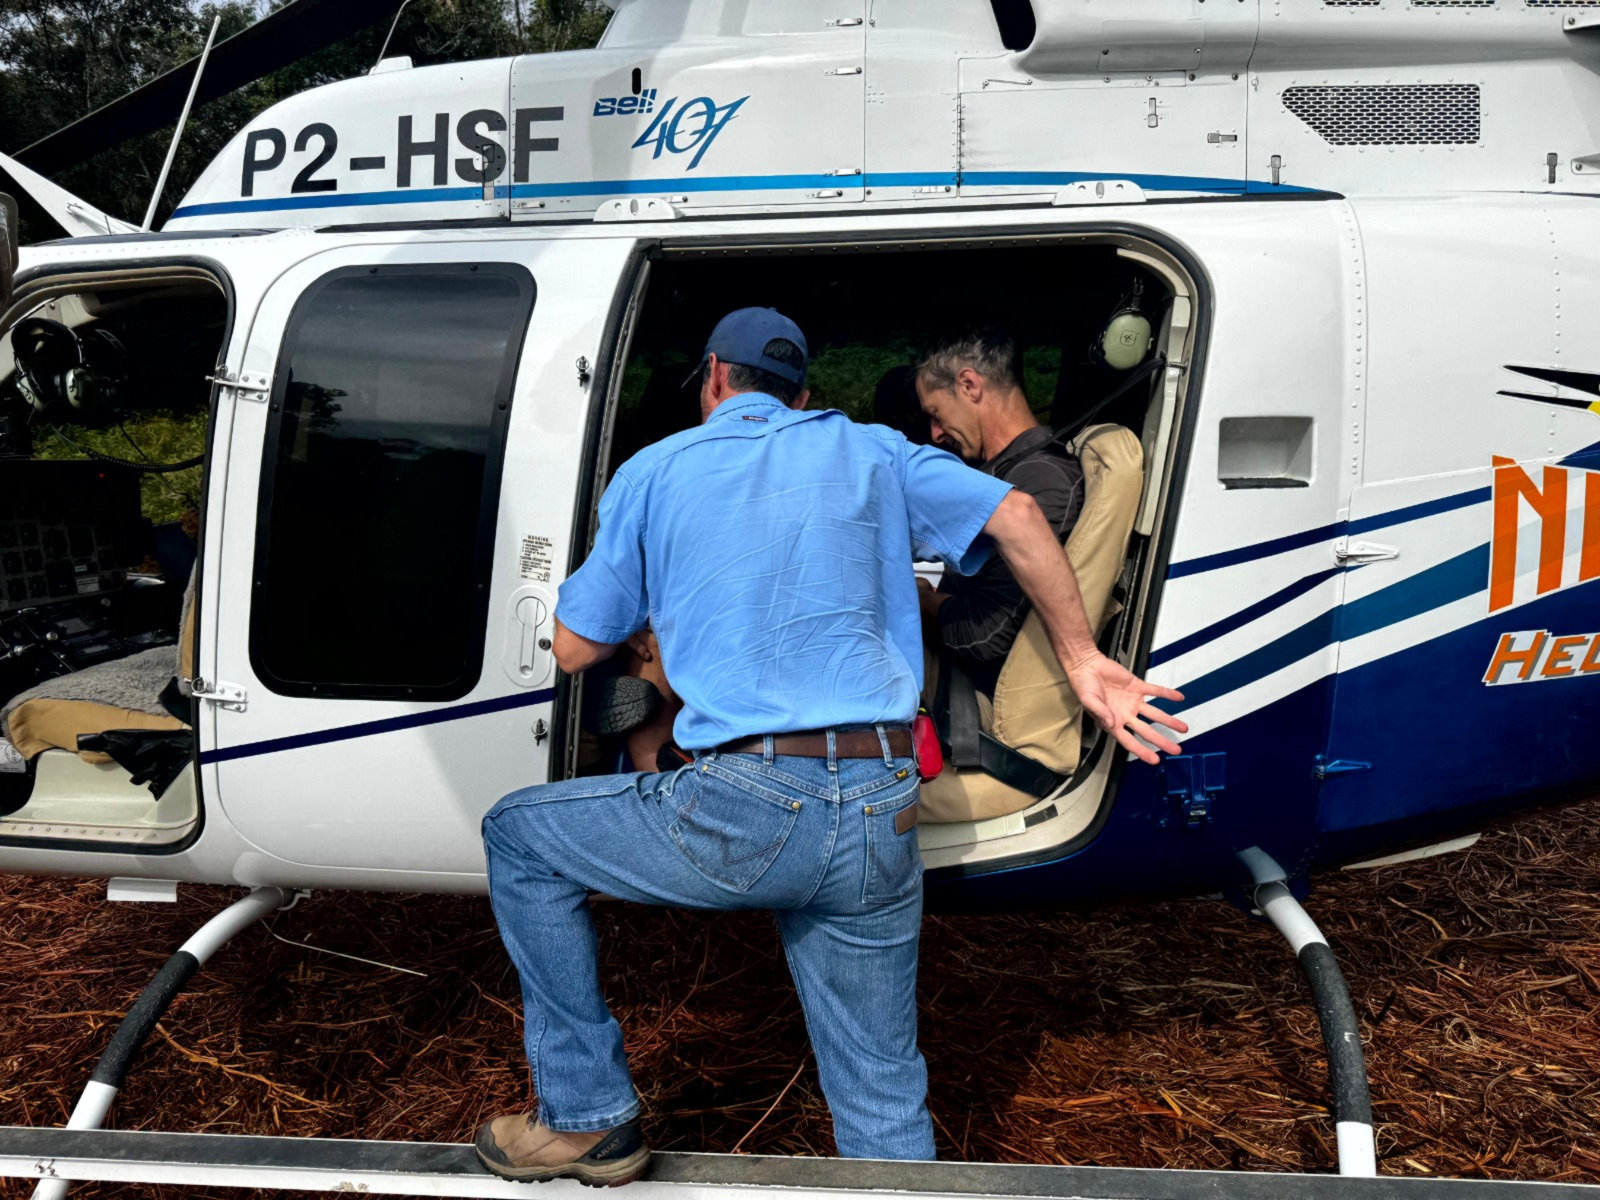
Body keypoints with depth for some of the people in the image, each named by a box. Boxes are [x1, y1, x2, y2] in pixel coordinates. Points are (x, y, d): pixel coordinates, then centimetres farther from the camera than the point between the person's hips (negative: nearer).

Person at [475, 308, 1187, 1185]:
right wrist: (1083, 660, 18)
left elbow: (575, 649, 12)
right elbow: (1015, 516, 11)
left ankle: (589, 1119, 24)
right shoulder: (868, 450, 17)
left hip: (743, 815, -4)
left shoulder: (655, 471, 10)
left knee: (519, 838, 21)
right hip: (879, 821, 4)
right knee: (884, 1104, 18)